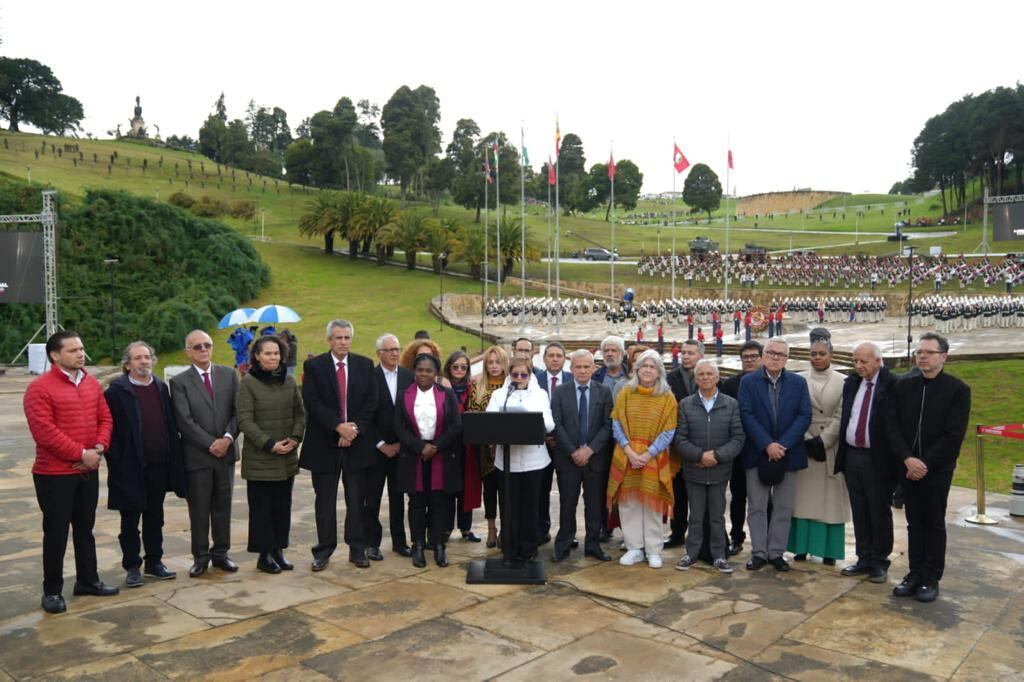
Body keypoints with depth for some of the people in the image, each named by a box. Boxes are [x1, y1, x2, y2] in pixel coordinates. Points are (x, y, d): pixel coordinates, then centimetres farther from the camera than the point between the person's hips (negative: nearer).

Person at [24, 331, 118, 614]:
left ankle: (88, 580, 28)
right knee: (56, 532, 2)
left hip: (88, 470, 6)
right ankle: (52, 591, 15)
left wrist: (99, 447, -8)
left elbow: (105, 418, 9)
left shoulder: (92, 383, 7)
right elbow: (44, 432, -20)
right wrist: (80, 454, -19)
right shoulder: (40, 388, -13)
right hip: (55, 473, -6)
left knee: (85, 528, 16)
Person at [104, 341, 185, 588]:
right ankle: (132, 566, 19)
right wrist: (115, 461, -14)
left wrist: (174, 459, 7)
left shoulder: (162, 388, 8)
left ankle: (154, 561, 25)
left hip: (159, 465, 4)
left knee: (155, 517, 14)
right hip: (130, 466, -4)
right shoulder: (116, 391, -7)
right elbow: (109, 428, -9)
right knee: (130, 519, 8)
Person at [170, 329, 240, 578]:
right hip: (197, 455, -2)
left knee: (223, 506, 10)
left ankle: (221, 553, 22)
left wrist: (227, 438, -12)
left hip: (225, 452, 2)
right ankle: (200, 557, 18)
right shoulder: (179, 382, -2)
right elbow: (185, 421, -9)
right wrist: (211, 444, -14)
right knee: (199, 509, 6)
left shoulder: (229, 374, 6)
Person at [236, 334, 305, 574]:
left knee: (283, 506, 10)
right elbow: (245, 420, -11)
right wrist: (269, 444, -16)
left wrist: (295, 438, -5)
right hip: (259, 458, -4)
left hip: (287, 458, 4)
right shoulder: (248, 382, -7)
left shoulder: (289, 380, 6)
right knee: (261, 507, 4)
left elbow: (300, 413, 11)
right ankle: (264, 554, 14)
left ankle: (278, 550, 21)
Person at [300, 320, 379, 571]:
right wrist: (338, 427, -16)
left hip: (357, 442, 1)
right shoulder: (313, 366, 0)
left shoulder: (365, 365, 6)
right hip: (324, 443, -1)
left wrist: (354, 429, -11)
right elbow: (312, 402, -9)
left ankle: (358, 549, 17)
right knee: (325, 501, 7)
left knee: (357, 500, 7)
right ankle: (324, 550, 18)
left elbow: (371, 402, 1)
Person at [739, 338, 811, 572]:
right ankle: (758, 552, 12)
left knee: (783, 507, 7)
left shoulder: (799, 383, 4)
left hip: (787, 454, 1)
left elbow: (804, 416, -3)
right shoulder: (748, 382, 0)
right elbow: (747, 415, -7)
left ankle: (776, 552, 17)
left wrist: (783, 445, -14)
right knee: (757, 506, 4)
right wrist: (767, 445, -16)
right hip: (757, 453, -1)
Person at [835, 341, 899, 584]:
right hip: (852, 456, 6)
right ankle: (864, 559, 26)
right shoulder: (851, 383, 8)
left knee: (880, 513, 7)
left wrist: (896, 459, -15)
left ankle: (879, 563, 20)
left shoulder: (893, 385, -11)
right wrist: (842, 454, 8)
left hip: (878, 459, -6)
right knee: (859, 512, 14)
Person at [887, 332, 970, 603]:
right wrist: (907, 459, -12)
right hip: (909, 467, 3)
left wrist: (925, 463, -15)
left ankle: (931, 579, 15)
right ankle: (915, 574, 17)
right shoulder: (903, 386, 5)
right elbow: (893, 426, 1)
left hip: (938, 469, -3)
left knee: (934, 524, 6)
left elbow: (954, 435, -11)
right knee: (914, 523, 10)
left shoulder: (958, 389, -6)